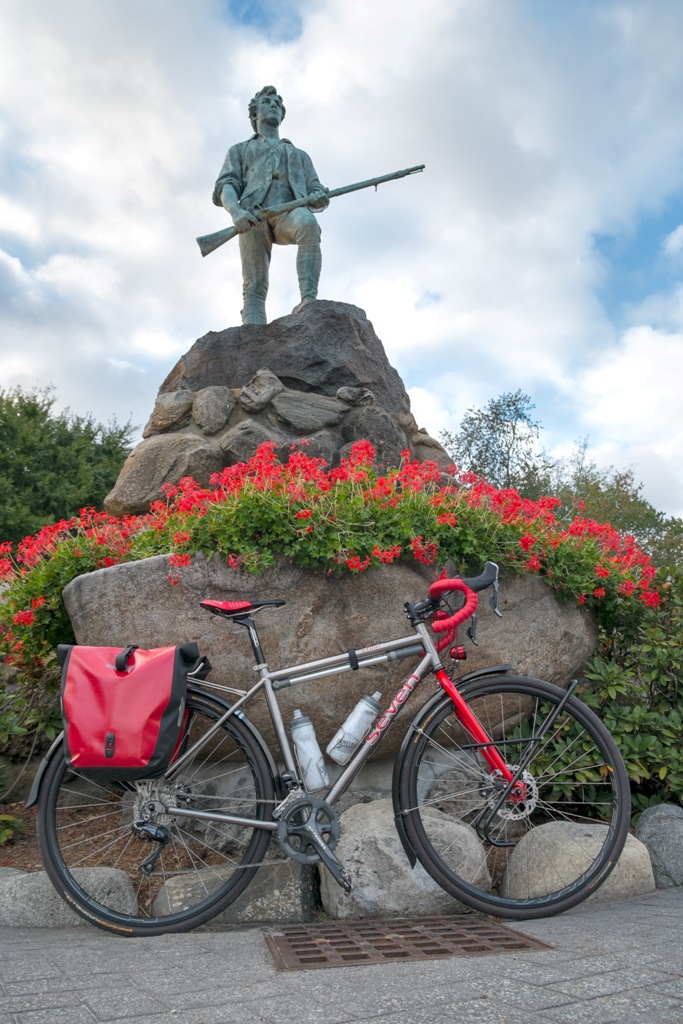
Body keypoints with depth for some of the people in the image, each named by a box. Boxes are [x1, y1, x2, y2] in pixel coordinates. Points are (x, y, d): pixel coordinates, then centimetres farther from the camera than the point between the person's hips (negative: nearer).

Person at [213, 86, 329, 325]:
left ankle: (309, 300, -48)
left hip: (289, 212, 1)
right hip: (253, 218, 0)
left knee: (308, 224, -37)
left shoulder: (299, 155, 39)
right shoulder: (240, 150, 32)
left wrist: (320, 198, -4)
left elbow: (315, 191, 25)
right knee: (254, 286, -20)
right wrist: (236, 212, -13)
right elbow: (225, 188, 13)